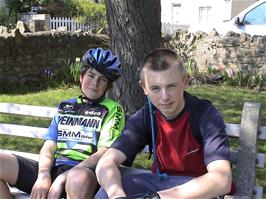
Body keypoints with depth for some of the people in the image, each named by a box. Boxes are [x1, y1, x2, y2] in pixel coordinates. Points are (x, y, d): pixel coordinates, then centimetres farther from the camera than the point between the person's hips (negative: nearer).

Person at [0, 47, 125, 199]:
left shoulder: (113, 110, 8)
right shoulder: (65, 107, 21)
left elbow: (104, 153, -5)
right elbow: (49, 146, 12)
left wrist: (63, 178, -16)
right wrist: (43, 175, -10)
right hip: (53, 168, 5)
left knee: (79, 179, -41)